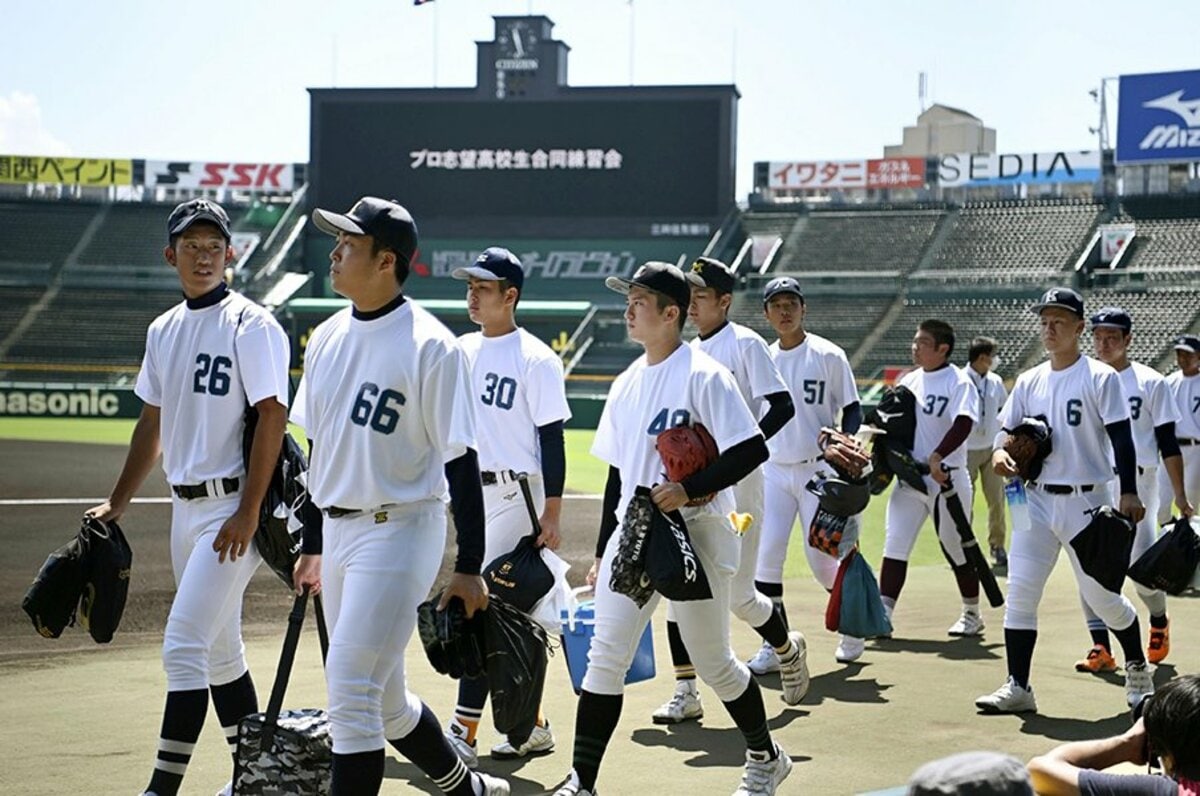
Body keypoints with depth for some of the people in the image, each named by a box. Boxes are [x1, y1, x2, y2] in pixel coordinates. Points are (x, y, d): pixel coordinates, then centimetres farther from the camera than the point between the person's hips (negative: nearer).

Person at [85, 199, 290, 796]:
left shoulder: (251, 325, -10)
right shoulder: (163, 330, 13)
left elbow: (272, 417, -16)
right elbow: (152, 423, 20)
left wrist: (248, 513, -21)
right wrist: (117, 503, 19)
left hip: (232, 506, -8)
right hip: (185, 506, 8)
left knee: (184, 642, -13)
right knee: (218, 649, 14)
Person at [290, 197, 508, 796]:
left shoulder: (429, 346, -13)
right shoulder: (327, 338, 9)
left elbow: (460, 459, -13)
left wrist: (470, 566, -14)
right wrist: (312, 544, 20)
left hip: (400, 531, -8)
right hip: (338, 530, 8)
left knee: (350, 691, -12)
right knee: (383, 699, 16)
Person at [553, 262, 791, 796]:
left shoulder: (704, 375, -11)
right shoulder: (627, 383, 13)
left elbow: (752, 450, -17)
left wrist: (689, 488, -24)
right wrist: (603, 552, 18)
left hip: (694, 536, -6)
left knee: (712, 660, 5)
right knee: (605, 657, -3)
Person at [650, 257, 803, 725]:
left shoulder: (745, 344, -7)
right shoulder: (688, 354, 14)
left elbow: (783, 406, -14)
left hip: (736, 485, -7)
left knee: (738, 595, -3)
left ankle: (788, 649, 27)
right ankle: (686, 692, 4)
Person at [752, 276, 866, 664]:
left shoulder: (828, 356, -4)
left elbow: (852, 409, -2)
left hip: (818, 470, -4)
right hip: (773, 471, 4)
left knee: (820, 555, -2)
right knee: (766, 554, -7)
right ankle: (775, 643, 0)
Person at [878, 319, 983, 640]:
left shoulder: (958, 382, -10)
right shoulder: (908, 381, 11)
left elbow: (963, 424, -25)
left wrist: (936, 458, -35)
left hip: (947, 478, -5)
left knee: (956, 548, 6)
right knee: (895, 543, -5)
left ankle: (972, 614, 23)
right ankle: (883, 613, -6)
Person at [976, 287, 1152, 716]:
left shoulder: (1099, 377, -4)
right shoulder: (1029, 381, 11)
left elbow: (1121, 438, -8)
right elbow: (1008, 429, 13)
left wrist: (1129, 493, -17)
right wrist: (999, 451, -11)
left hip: (1086, 502, -5)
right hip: (1037, 500, 5)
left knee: (1100, 595, 1)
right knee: (1020, 590, -5)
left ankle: (1137, 667, 25)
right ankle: (1018, 686, -1)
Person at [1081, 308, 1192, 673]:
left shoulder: (1150, 382, 3)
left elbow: (1168, 442, 1)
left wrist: (1179, 494, -4)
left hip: (1137, 480, -3)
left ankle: (1159, 622, 26)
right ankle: (1100, 648, -2)